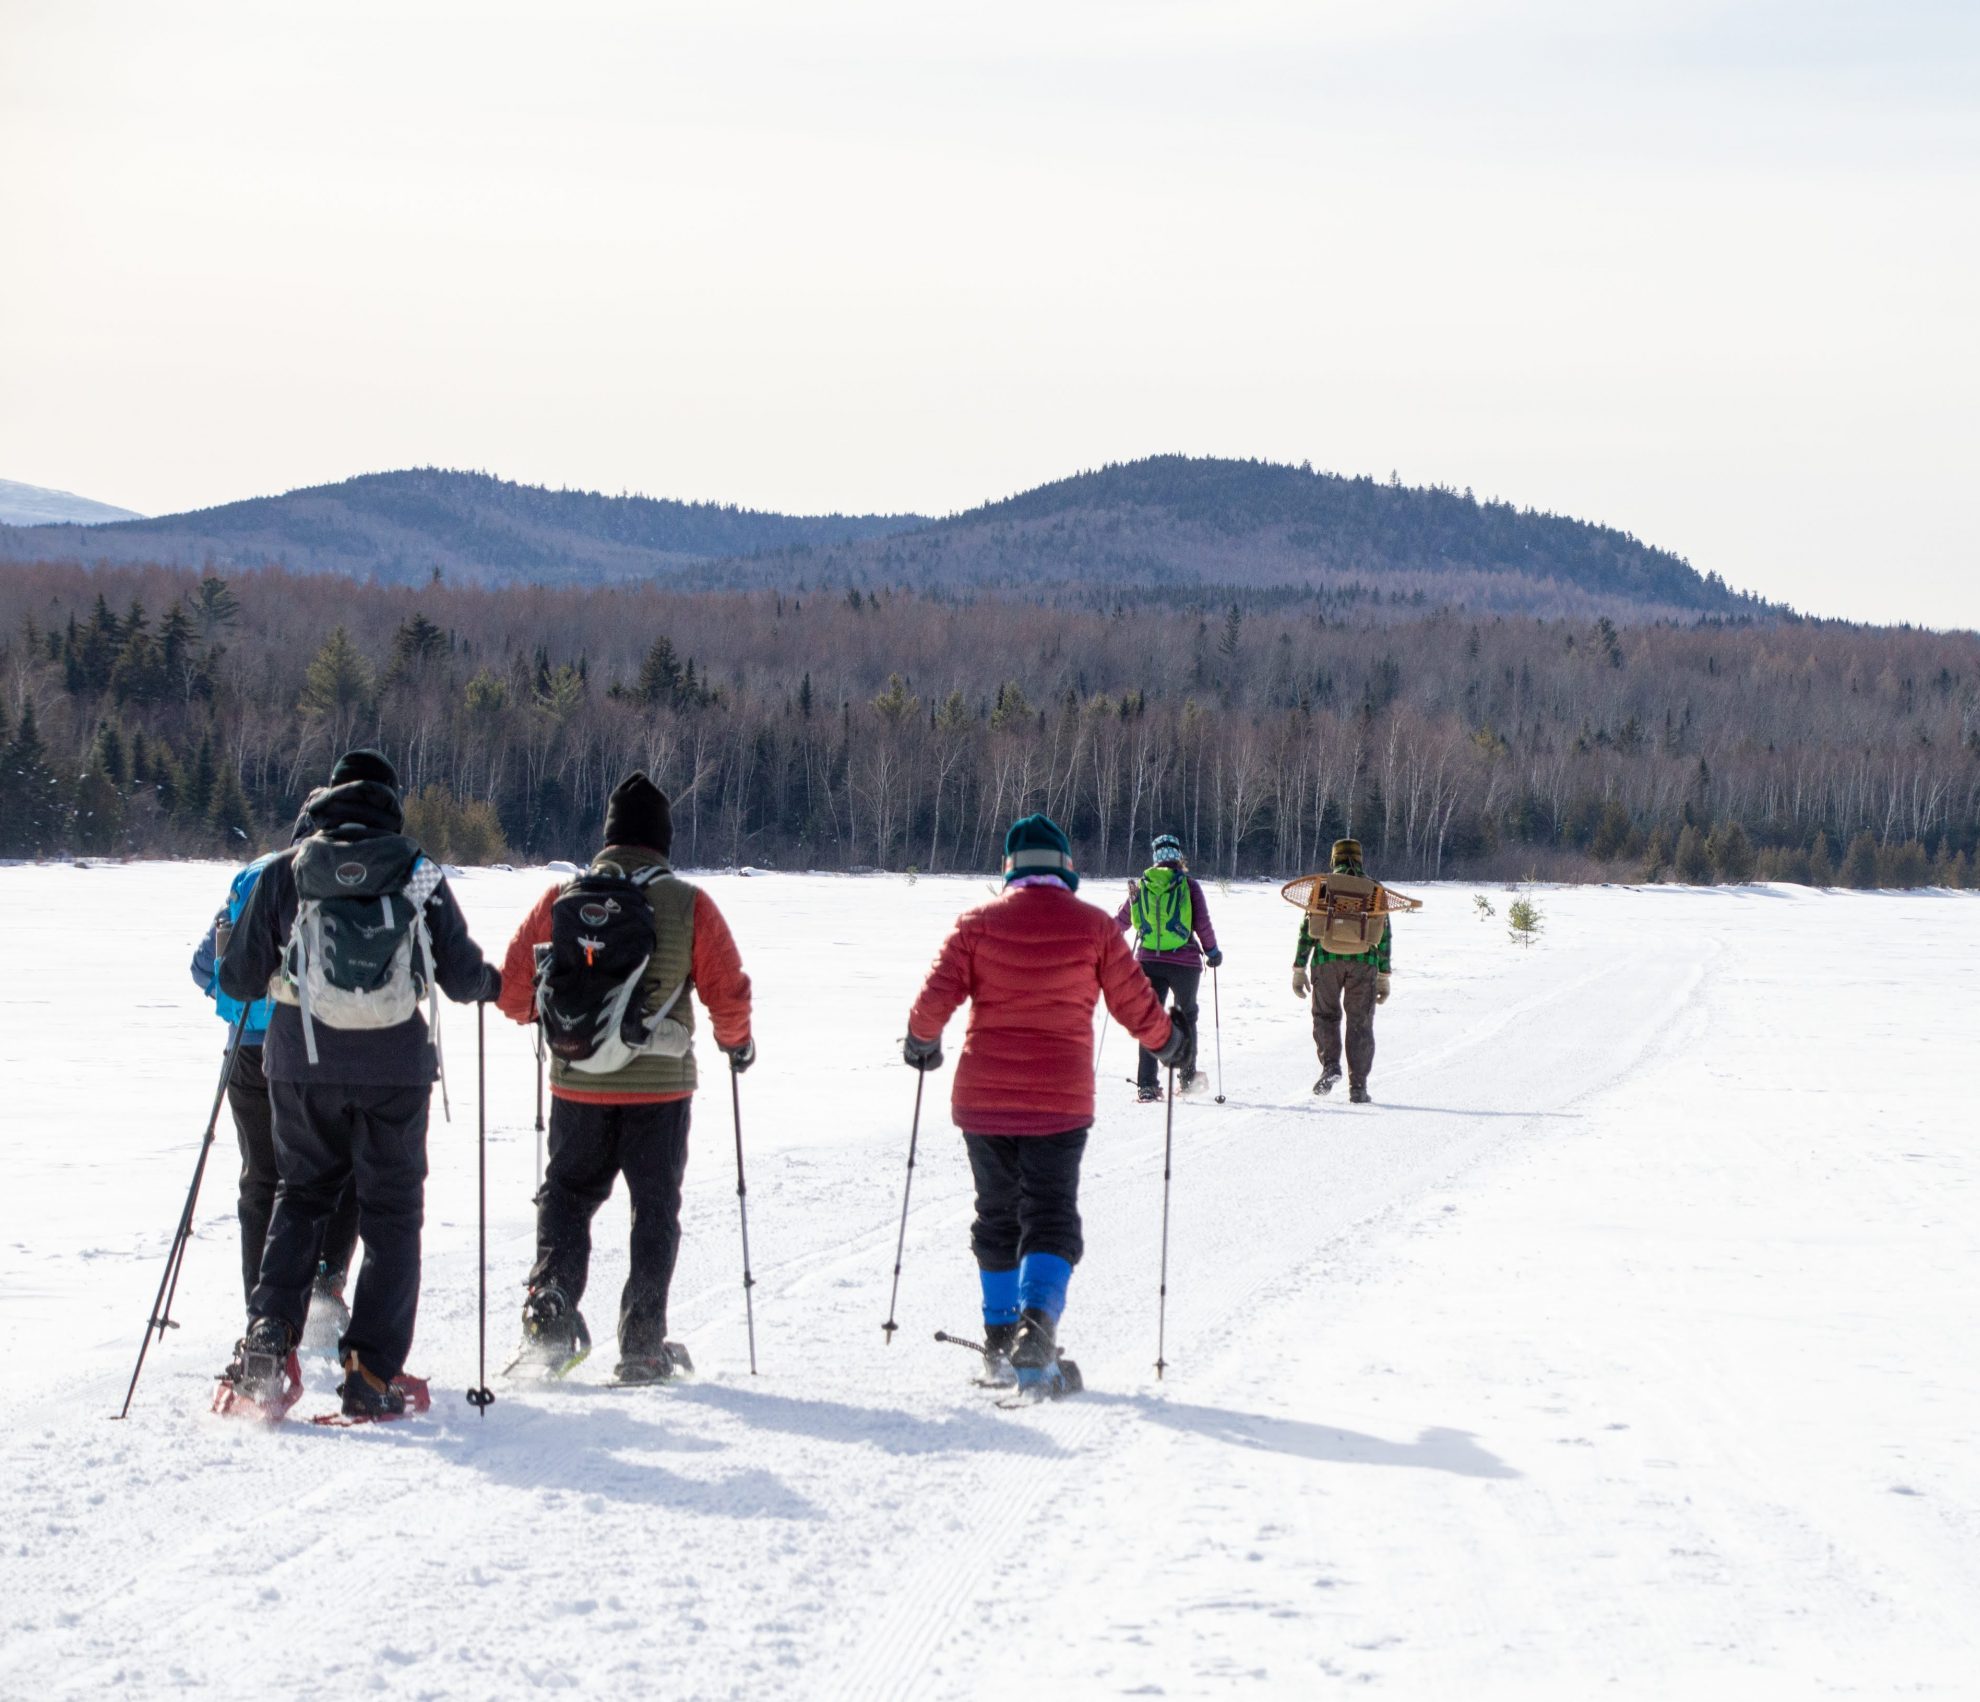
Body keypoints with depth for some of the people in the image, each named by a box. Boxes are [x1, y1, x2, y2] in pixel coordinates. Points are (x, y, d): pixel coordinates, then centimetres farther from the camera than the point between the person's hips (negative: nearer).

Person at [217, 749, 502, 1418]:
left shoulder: (282, 874, 0)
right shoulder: (420, 876, -1)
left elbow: (239, 979, 2)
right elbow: (464, 978, 2)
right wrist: (495, 982, 25)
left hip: (303, 1066, 1)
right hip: (396, 1068, -1)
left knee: (301, 1195, 19)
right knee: (392, 1213, 9)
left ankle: (269, 1334, 1)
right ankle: (371, 1374, 3)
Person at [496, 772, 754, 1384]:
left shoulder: (560, 899, -2)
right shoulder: (689, 905, -8)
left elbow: (512, 988, 1)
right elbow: (728, 991, -7)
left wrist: (540, 1013, 24)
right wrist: (737, 1042, 14)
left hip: (577, 1083, 2)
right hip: (659, 1086, -2)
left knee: (567, 1196, 19)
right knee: (655, 1209, 11)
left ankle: (549, 1315, 2)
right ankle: (642, 1345, 8)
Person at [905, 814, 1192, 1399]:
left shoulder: (978, 922, -1)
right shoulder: (1094, 926, -3)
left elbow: (937, 995, -6)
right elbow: (1135, 1005, 1)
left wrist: (921, 1041, 14)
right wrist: (1170, 1043, 21)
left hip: (983, 1097, 2)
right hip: (1060, 1101, -2)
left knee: (997, 1215, 17)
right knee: (1051, 1218, 1)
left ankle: (1001, 1337, 24)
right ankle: (1037, 1320, -23)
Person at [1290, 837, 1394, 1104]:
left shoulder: (1323, 886, 4)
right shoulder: (1374, 890, 8)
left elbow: (1307, 928, 1)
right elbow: (1384, 935, 7)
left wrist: (1299, 969, 5)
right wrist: (1384, 977, 11)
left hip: (1327, 961, -1)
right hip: (1364, 963, 1)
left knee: (1326, 1015, 16)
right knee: (1360, 1023, 9)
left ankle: (1330, 1066, -7)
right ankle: (1358, 1087, 6)